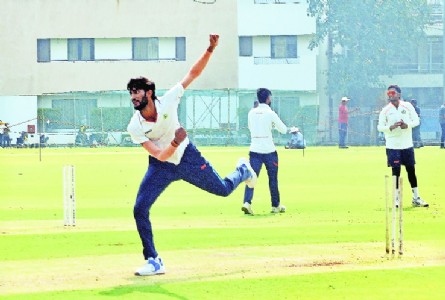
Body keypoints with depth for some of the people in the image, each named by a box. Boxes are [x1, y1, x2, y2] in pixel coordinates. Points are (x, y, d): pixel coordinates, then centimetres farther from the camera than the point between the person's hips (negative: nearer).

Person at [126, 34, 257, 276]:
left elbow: (193, 74, -20)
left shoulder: (168, 101, -22)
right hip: (161, 166, 0)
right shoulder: (135, 127, -23)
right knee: (140, 209, -14)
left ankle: (242, 170, 51)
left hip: (186, 157, 0)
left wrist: (210, 50, -32)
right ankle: (153, 262, -2)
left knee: (223, 189, 13)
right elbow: (160, 155, -27)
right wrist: (175, 143, -46)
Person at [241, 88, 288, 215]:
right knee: (273, 178, 11)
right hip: (269, 151, -3)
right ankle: (276, 205, 20)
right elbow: (283, 129, 0)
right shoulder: (270, 114, -7)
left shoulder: (251, 113, 5)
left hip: (254, 150, 3)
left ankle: (247, 202, -21)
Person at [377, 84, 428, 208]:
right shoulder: (385, 110, -3)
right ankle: (396, 198, 8)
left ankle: (416, 198, 13)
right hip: (393, 146, -2)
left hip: (407, 144, 2)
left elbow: (416, 120, 2)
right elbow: (380, 127, -3)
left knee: (411, 170, 6)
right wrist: (391, 127, -21)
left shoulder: (408, 106, 0)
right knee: (396, 170, -1)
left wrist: (407, 125, -17)